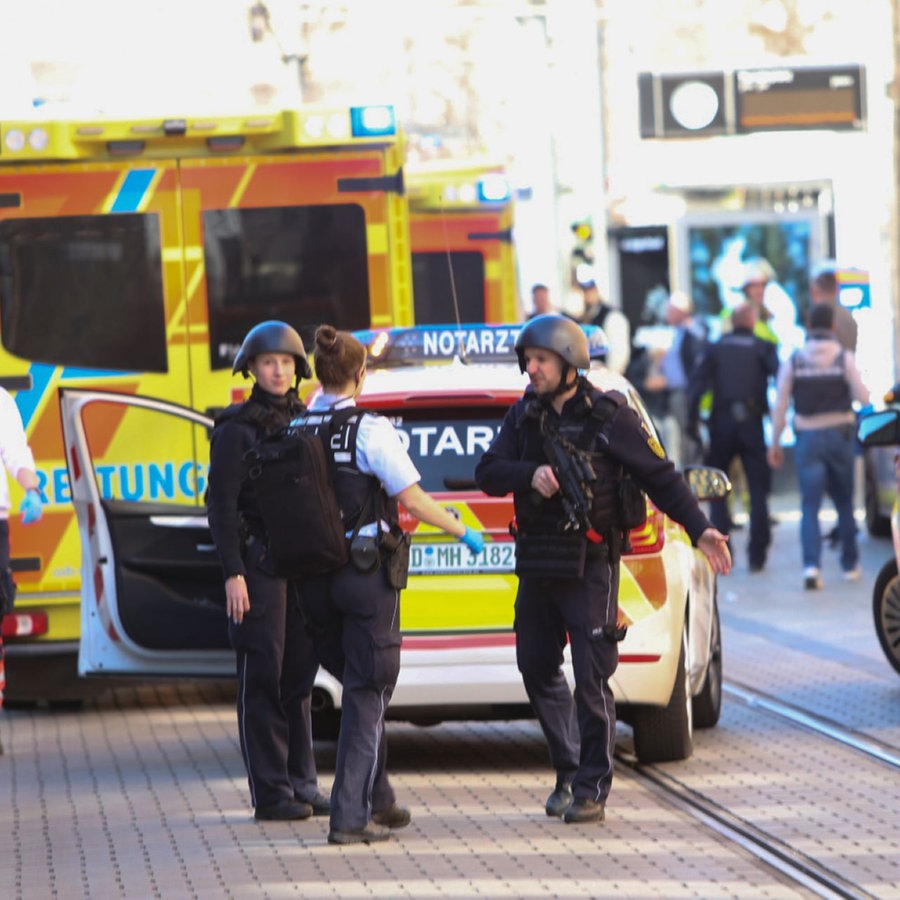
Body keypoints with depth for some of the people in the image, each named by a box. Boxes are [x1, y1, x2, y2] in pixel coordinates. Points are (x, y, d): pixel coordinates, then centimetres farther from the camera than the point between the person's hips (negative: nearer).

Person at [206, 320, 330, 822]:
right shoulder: (237, 428, -3)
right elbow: (222, 504, -7)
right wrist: (233, 573, -14)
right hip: (258, 559, -5)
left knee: (299, 677, 8)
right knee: (264, 677, -3)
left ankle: (303, 785, 14)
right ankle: (270, 793, -1)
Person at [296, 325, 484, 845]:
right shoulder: (369, 430, -12)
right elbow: (412, 499, -11)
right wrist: (464, 532, 3)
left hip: (314, 576, 5)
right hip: (366, 572, -5)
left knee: (361, 688, 19)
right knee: (366, 695, 0)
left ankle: (378, 802, 25)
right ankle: (351, 816, -5)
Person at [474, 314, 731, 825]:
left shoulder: (609, 417, -6)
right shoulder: (524, 415, 8)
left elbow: (659, 476, -4)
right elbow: (488, 474, 3)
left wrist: (700, 529, -12)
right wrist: (530, 475, -17)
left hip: (590, 566, -6)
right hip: (537, 566, 6)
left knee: (592, 680, -5)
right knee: (539, 671, 11)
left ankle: (592, 789, 1)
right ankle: (568, 772, 26)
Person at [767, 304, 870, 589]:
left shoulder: (793, 361, -2)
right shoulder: (844, 357, -6)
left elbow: (780, 406, -3)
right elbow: (863, 397, -8)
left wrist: (775, 443, 5)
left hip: (808, 437, 0)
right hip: (840, 434, 0)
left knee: (809, 506, -2)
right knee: (844, 502, 15)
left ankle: (812, 564, -19)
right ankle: (850, 564, 21)